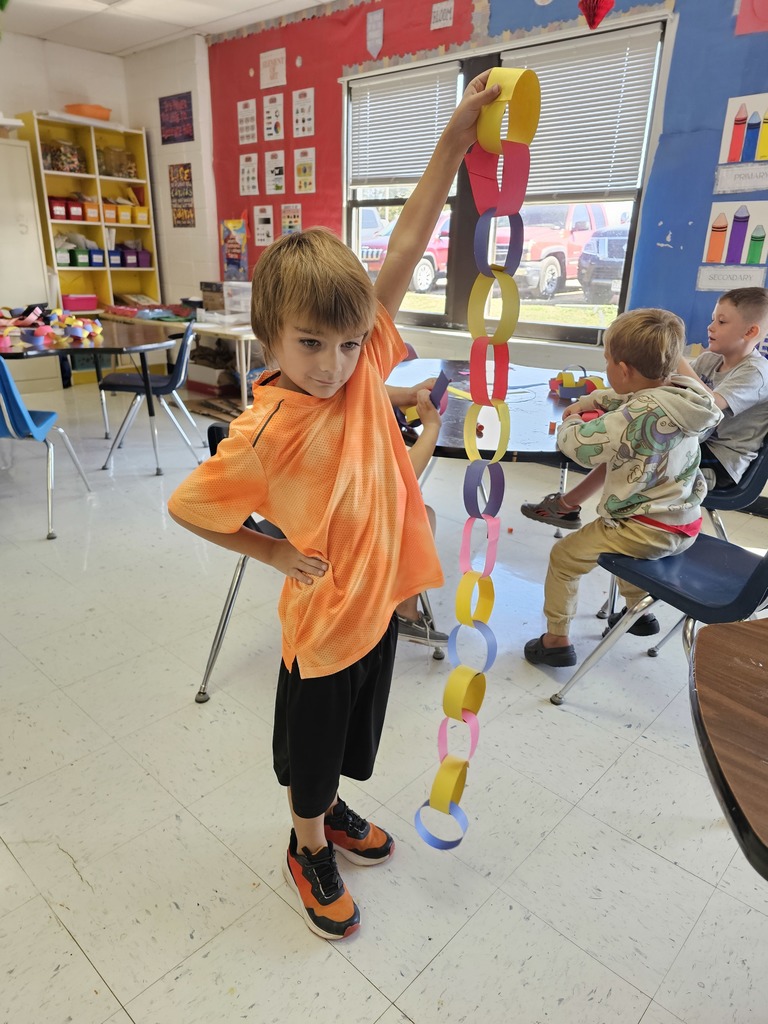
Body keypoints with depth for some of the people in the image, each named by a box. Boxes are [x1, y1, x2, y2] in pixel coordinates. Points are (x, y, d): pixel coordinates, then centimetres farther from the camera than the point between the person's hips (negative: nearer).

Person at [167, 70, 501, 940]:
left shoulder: (364, 366, -11)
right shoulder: (265, 432, -25)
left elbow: (406, 248, -12)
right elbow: (187, 507, -13)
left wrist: (455, 138, -15)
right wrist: (275, 551, -10)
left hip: (381, 595, 6)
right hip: (325, 613, -5)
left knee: (351, 732, 28)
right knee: (311, 742, 19)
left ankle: (332, 811, 56)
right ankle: (309, 848, 47)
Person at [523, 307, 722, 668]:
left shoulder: (635, 418, -28)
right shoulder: (680, 398, -1)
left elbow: (576, 445, -24)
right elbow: (632, 396, 20)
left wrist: (570, 423, -4)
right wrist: (593, 399, 13)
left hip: (646, 530, -9)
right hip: (685, 524, 9)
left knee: (563, 557, 5)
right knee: (619, 531, 37)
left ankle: (557, 640, 16)